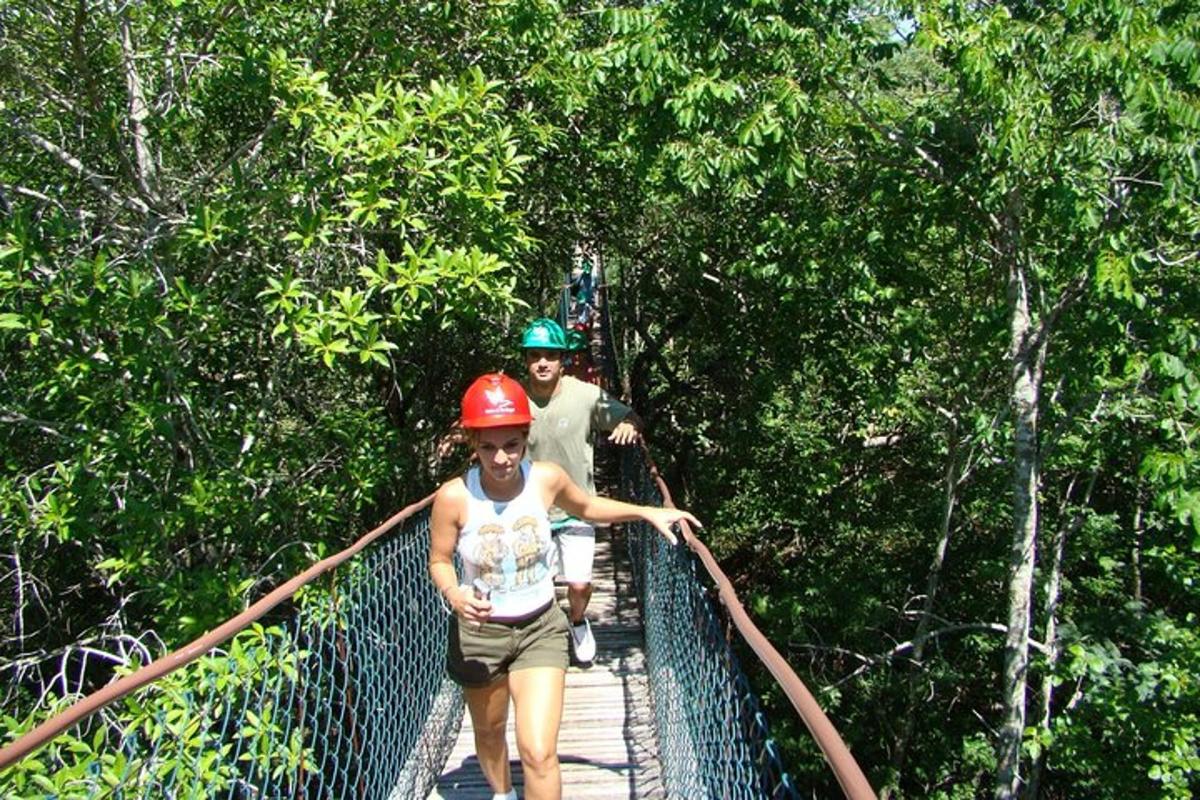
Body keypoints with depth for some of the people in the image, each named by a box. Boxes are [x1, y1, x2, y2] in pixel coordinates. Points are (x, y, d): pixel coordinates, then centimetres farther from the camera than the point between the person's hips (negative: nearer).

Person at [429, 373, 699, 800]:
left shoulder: (546, 478, -14)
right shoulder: (454, 497, -21)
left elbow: (586, 507, 9)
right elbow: (439, 561, -5)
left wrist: (648, 512, 2)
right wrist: (454, 594, -26)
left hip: (540, 629, 0)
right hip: (479, 633, 0)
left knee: (539, 753, -13)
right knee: (489, 732, 25)